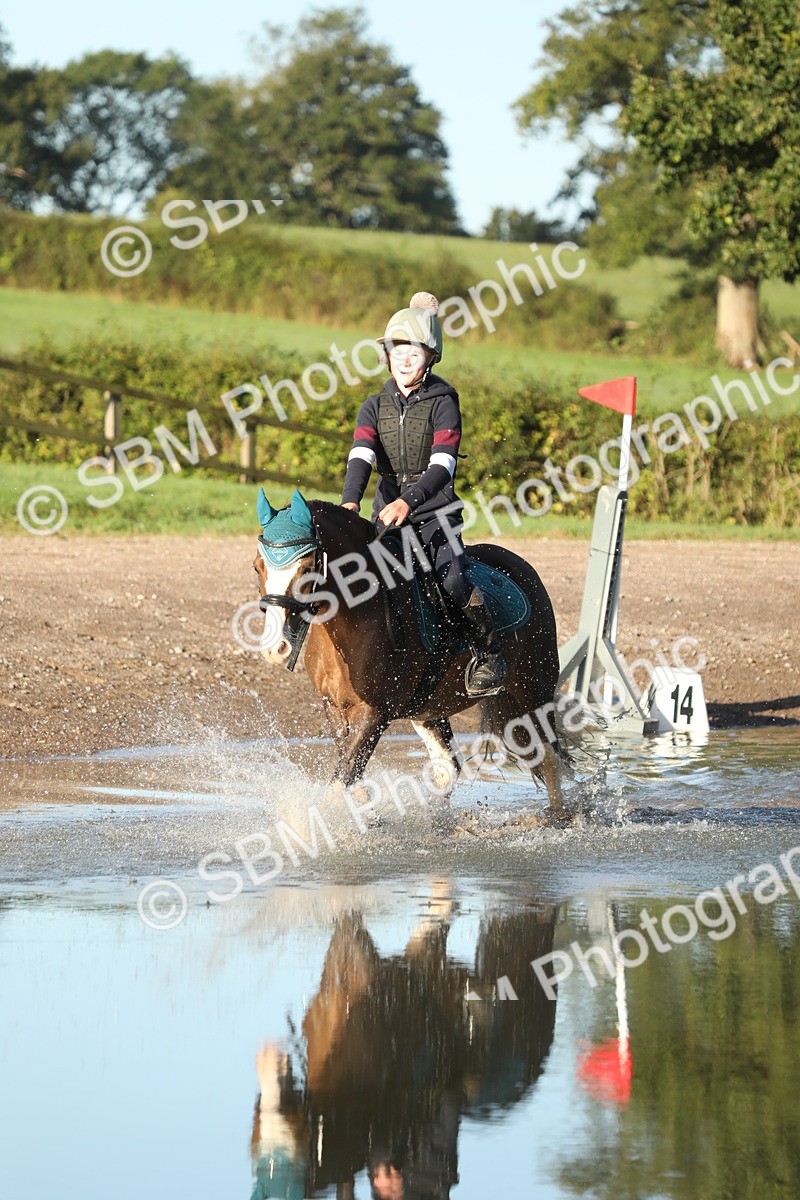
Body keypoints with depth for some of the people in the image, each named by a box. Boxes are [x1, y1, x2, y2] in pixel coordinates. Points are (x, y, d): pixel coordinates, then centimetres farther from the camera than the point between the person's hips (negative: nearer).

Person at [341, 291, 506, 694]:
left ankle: (489, 656, -6)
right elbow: (362, 455, -9)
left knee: (451, 578, -23)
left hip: (435, 512, -4)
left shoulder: (443, 403, -4)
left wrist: (408, 502, -33)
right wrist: (350, 502, -28)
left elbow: (442, 465, -17)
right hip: (387, 513, 4)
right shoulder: (375, 406, 8)